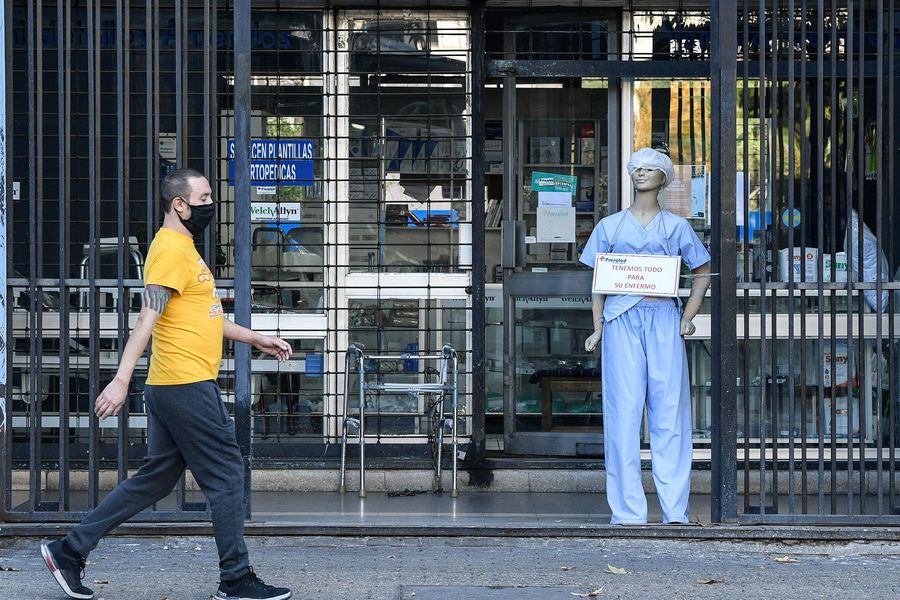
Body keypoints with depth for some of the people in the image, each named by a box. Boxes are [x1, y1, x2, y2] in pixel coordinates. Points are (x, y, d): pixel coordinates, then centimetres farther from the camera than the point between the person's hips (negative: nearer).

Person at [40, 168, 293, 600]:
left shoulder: (184, 248, 19)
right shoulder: (170, 249, -13)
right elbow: (148, 319, -22)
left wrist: (254, 339, 30)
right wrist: (121, 380, -27)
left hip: (174, 387, 10)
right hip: (186, 385, -10)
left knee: (155, 479, 12)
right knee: (226, 475, -3)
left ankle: (69, 552, 15)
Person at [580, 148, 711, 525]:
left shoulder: (676, 227, 13)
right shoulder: (609, 226, 13)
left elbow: (701, 273, 18)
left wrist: (688, 317, 6)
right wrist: (597, 328, 3)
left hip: (664, 320, 0)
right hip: (622, 321, 0)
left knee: (669, 412, -3)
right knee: (623, 413, -5)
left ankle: (675, 509, 1)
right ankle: (627, 510, -1)